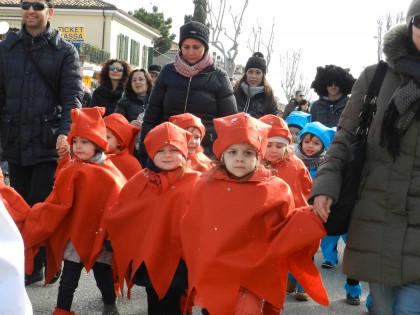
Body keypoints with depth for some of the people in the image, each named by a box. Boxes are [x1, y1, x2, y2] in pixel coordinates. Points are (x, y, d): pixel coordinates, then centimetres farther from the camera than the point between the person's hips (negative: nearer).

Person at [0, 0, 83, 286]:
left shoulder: (65, 51, 1)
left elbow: (73, 96, -7)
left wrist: (65, 131, -23)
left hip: (49, 144, -4)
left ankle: (36, 266, 11)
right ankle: (30, 266, 24)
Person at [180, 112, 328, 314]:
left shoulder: (275, 190, -3)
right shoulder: (205, 186, 2)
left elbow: (282, 235, -2)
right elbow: (191, 233, 8)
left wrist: (311, 220, -15)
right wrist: (197, 272, 4)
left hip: (252, 281, -2)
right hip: (210, 279, 2)